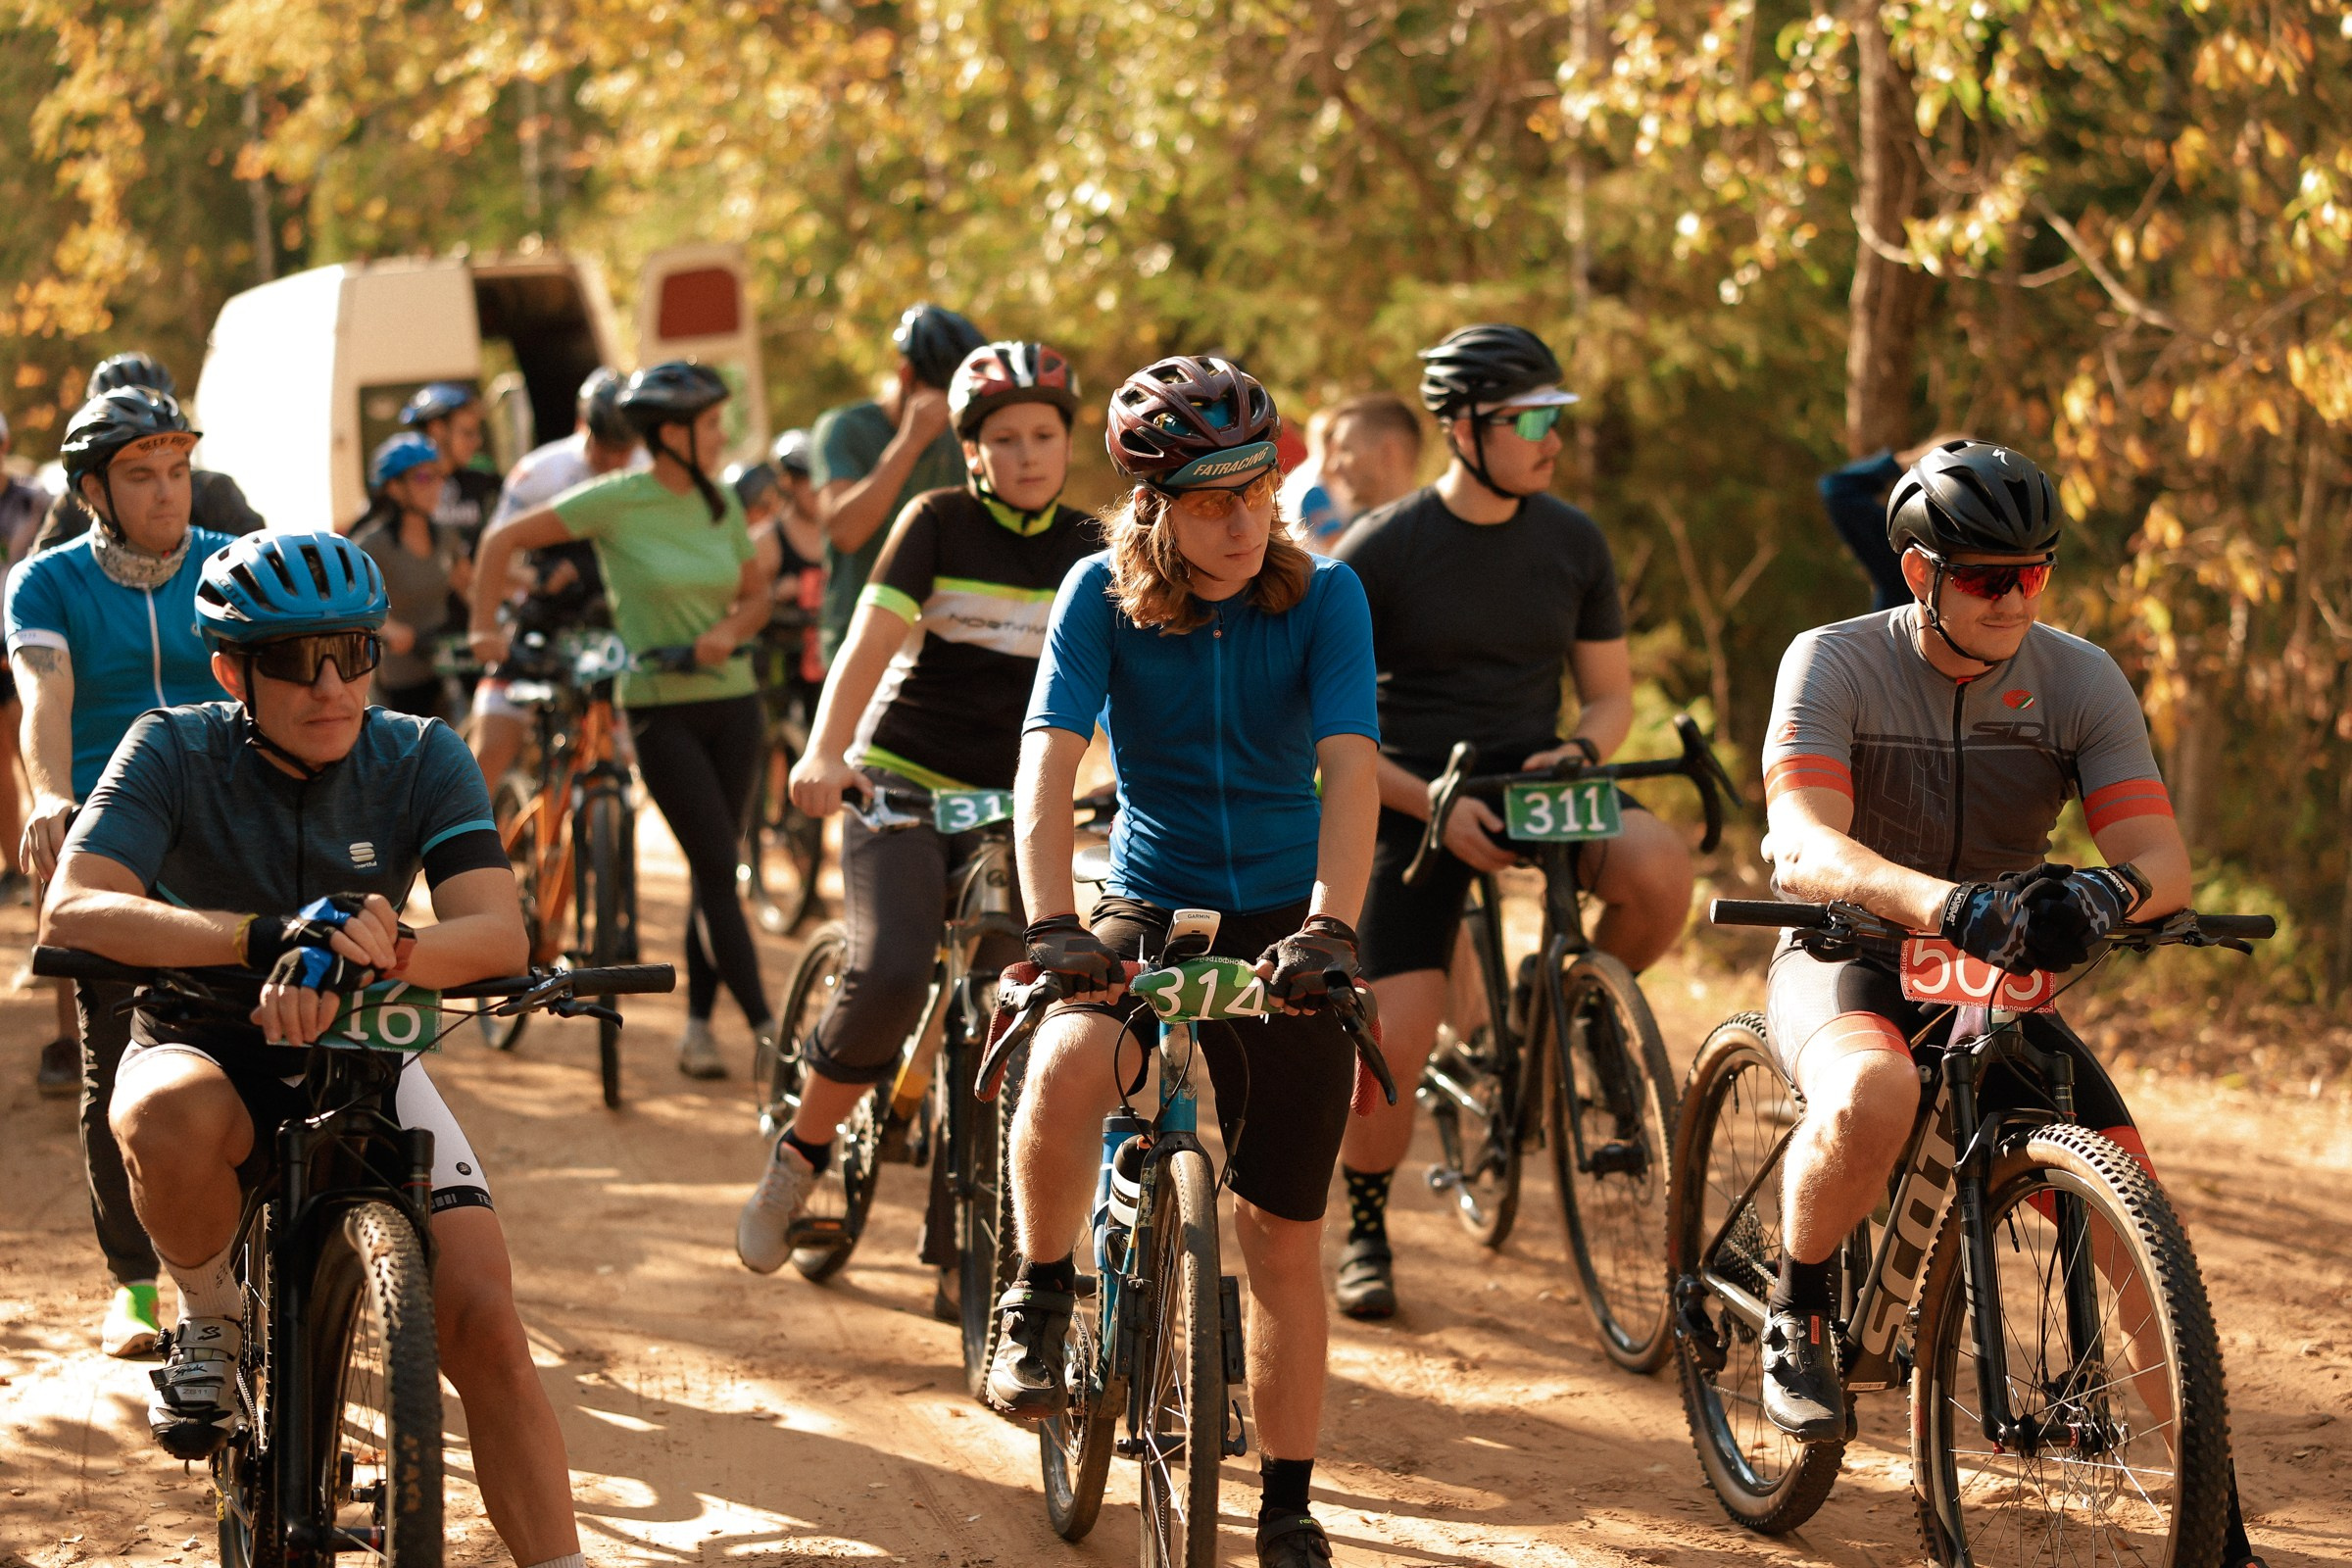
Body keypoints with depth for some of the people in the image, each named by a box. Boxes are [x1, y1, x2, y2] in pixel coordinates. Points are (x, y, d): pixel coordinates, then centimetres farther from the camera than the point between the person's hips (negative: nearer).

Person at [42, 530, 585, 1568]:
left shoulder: (423, 759, -10)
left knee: (483, 1322, -17)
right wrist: (268, 938, -46)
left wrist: (385, 950, -46)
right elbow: (75, 913, -31)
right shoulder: (175, 753, -15)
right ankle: (210, 1319, -9)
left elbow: (499, 936, -23)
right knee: (173, 1117, -39)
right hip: (209, 1049, -2)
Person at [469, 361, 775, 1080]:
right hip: (661, 708, -5)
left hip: (732, 701, 5)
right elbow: (503, 540, -4)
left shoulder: (721, 502, 5)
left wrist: (730, 630, -8)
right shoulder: (617, 501, -10)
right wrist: (485, 628, -8)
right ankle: (768, 1032, -10)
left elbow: (755, 595, 13)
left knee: (714, 866, 6)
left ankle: (698, 1027, 16)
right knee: (717, 868, -9)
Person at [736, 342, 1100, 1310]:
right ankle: (799, 1156, -4)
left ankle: (959, 1247, 10)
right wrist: (823, 753, -34)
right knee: (889, 976, -27)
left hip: (1006, 804, 4)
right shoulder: (939, 524, -5)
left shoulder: (1087, 551, 6)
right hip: (898, 785, -4)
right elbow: (872, 639, -17)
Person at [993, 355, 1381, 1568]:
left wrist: (1329, 927, -37)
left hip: (1283, 926, 1)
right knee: (1062, 1074, -35)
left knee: (1285, 1239, 3)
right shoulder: (1104, 594, -9)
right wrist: (1051, 925, -36)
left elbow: (1349, 764, -21)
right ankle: (1040, 1298, -9)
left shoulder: (1321, 596, -9)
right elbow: (1050, 755, -20)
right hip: (1147, 909, 0)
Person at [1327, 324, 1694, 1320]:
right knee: (1392, 1043, -15)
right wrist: (1435, 807, -19)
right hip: (1414, 800, -3)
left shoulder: (1572, 542, 2)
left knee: (1659, 868, -30)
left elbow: (1609, 692, 11)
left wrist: (1579, 750, -13)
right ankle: (1366, 1231, 12)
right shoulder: (1378, 552, -9)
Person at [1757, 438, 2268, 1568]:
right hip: (1849, 965, -3)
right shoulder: (1835, 664, -15)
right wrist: (1940, 901, -49)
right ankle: (1798, 1308, -11)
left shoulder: (2080, 680, -7)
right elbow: (1804, 848, -30)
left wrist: (2106, 893, -41)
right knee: (1873, 1092, -40)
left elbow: (2162, 856, -16)